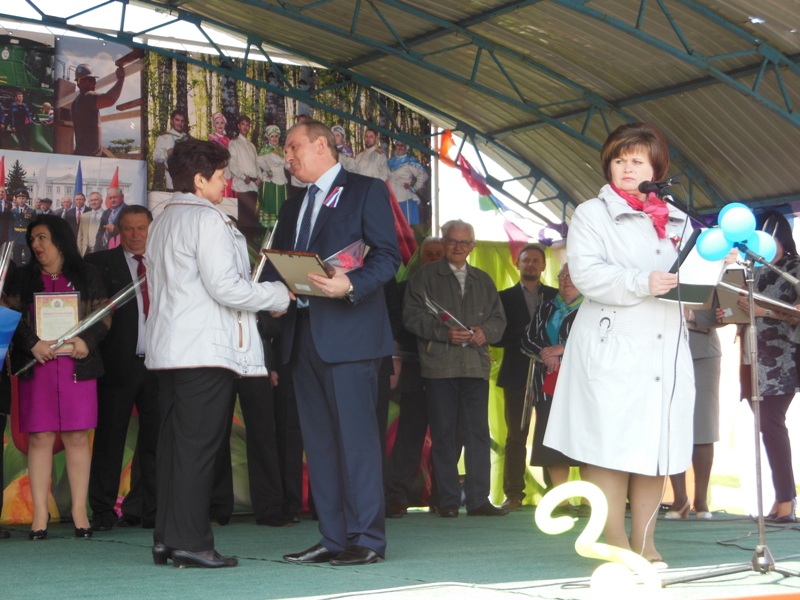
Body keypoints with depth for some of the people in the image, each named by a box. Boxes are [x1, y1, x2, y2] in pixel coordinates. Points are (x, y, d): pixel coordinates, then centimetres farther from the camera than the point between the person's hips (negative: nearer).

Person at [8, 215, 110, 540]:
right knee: (39, 438, -3)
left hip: (77, 365, 0)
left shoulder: (87, 276, 10)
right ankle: (40, 514, -1)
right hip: (35, 365, 1)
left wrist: (87, 340, -11)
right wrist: (32, 343, -12)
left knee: (77, 438, -1)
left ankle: (79, 511, 4)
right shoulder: (24, 277, 12)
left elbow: (104, 315, 7)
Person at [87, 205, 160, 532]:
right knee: (109, 439, -1)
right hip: (118, 365, -3)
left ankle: (153, 511, 10)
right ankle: (103, 512, 6)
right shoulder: (99, 263, 7)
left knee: (156, 440, 4)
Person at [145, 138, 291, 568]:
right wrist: (280, 295, -3)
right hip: (205, 349, -9)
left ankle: (167, 537, 11)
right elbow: (225, 287, -17)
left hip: (168, 348, 9)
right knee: (198, 444, -8)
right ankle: (189, 542, -7)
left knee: (174, 442, 9)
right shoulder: (207, 219, -9)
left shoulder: (162, 222, 19)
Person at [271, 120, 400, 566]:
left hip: (348, 331, -7)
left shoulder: (366, 191, 1)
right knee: (319, 440, 7)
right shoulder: (294, 206, 23)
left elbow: (388, 256, -8)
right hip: (304, 333, 8)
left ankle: (367, 539, -3)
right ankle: (334, 538, 13)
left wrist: (350, 285, -23)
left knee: (356, 436, -8)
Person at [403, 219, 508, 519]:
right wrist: (445, 334, -14)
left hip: (476, 365, 3)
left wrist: (485, 332, -5)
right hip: (439, 366, -3)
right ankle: (448, 501, 4)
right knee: (443, 433, -2)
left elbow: (498, 318, 17)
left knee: (478, 431, -2)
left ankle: (478, 499, 2)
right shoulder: (425, 276, 8)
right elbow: (412, 316, -2)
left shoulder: (483, 280, 20)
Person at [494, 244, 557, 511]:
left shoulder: (556, 296, 13)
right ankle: (514, 494, 1)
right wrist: (524, 333, -14)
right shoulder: (505, 297, 9)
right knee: (516, 436, 0)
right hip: (517, 375, -1)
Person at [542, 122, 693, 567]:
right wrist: (642, 283, -20)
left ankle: (645, 541, 11)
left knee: (657, 444, 4)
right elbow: (587, 274, -10)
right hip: (614, 350, -4)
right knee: (612, 444, -6)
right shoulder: (592, 214, 5)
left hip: (666, 350, 4)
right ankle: (615, 541, 2)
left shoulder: (677, 221, 20)